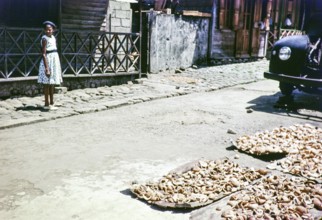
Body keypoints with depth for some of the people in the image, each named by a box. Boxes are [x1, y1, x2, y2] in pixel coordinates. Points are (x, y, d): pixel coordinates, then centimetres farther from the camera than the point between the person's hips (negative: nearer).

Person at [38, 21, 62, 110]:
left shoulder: (53, 37, 11)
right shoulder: (44, 39, -12)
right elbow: (44, 54, -17)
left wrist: (58, 65, 17)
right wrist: (46, 68, -23)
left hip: (55, 60, 8)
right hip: (48, 61, -8)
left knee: (52, 84, 13)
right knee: (47, 84, -2)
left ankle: (51, 103, 21)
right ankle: (47, 104, 4)